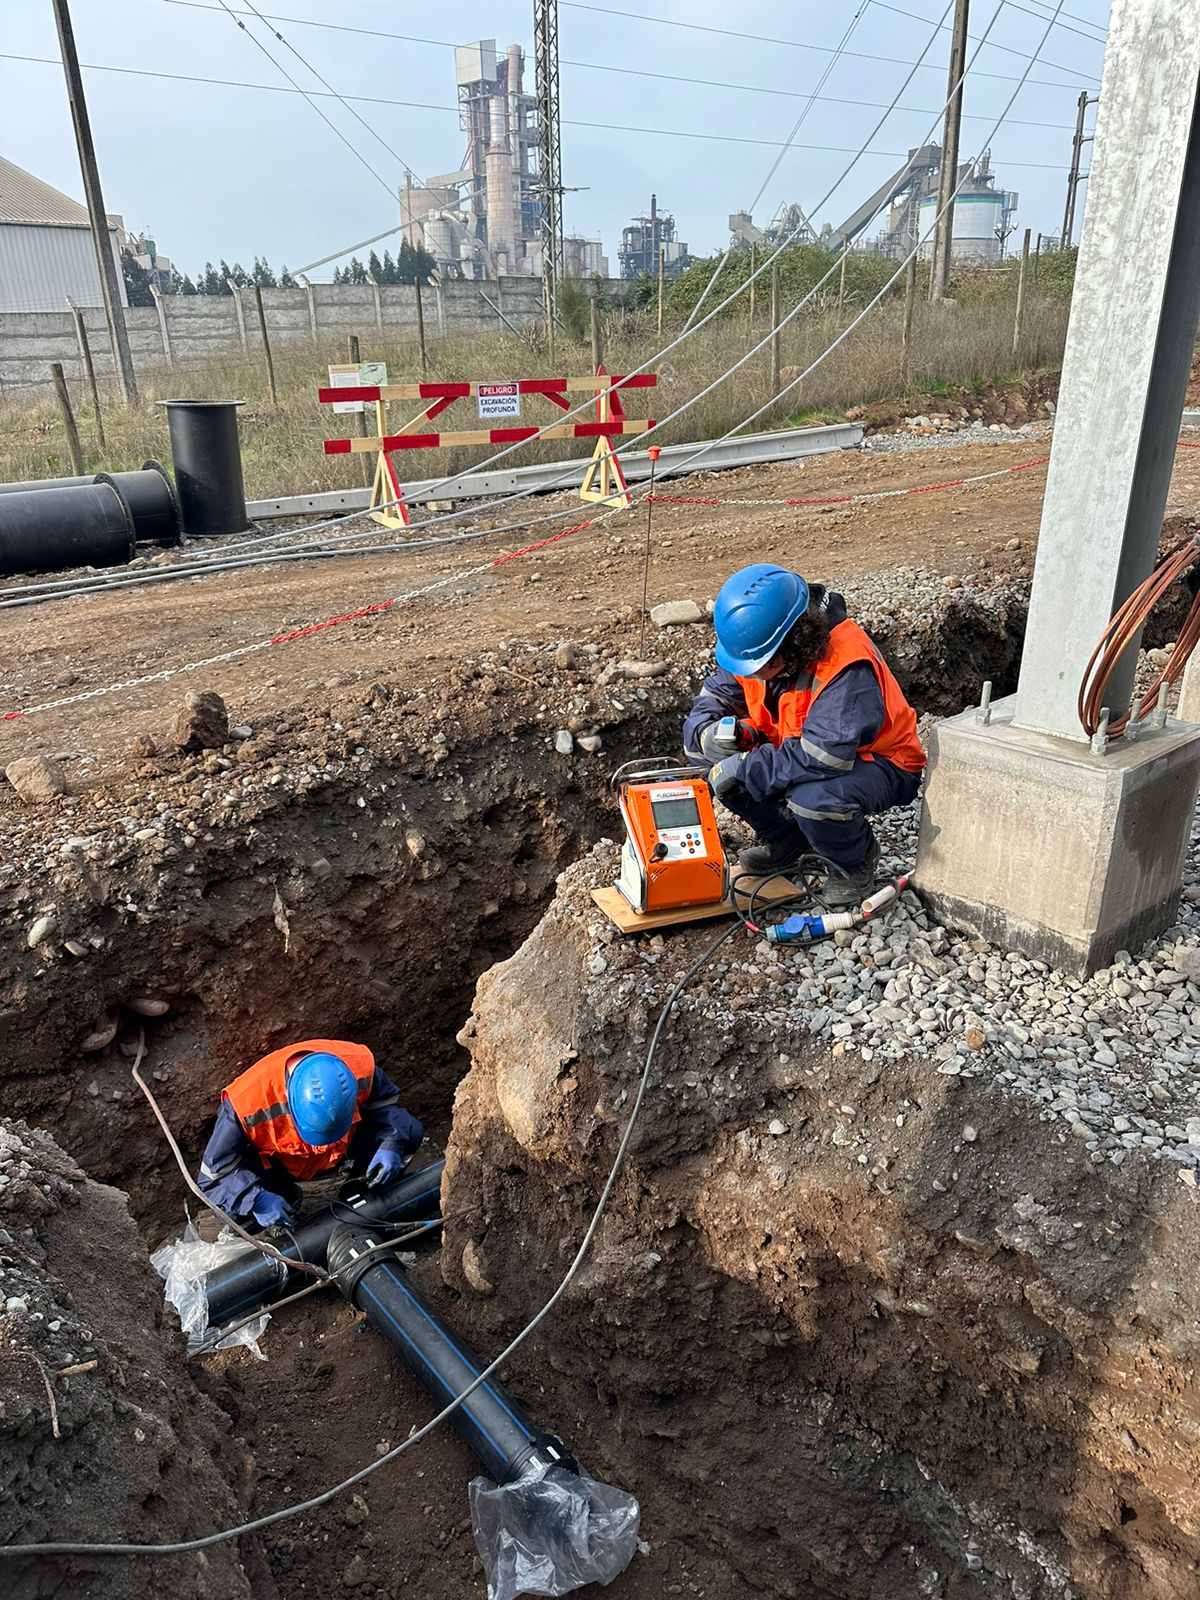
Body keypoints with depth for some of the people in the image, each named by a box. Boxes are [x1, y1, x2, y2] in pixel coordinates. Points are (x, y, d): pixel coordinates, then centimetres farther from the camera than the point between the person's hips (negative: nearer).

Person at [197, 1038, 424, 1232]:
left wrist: (390, 1145, -32)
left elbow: (386, 1102, -13)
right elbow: (216, 1170, -27)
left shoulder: (360, 1066, -33)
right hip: (272, 1162, -1)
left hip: (338, 1152, 1)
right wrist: (256, 1199, -44)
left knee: (409, 1133, -22)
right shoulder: (247, 1100, -38)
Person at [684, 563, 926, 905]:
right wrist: (708, 732, -26)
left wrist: (742, 768, -34)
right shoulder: (753, 647, -11)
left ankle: (856, 861, -3)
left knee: (813, 798, -40)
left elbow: (823, 758, -41)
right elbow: (713, 698, -1)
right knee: (704, 751, -9)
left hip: (876, 762, -7)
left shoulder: (847, 665, -34)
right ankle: (785, 839, 11)